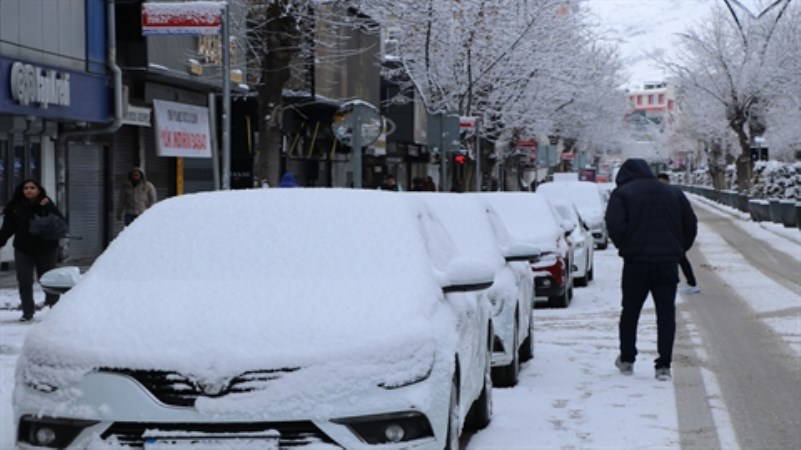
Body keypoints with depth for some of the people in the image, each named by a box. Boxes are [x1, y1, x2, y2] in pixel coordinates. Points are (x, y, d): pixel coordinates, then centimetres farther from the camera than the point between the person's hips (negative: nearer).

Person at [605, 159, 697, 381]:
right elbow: (691, 224, 11)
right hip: (668, 262, 2)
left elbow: (614, 225, -13)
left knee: (630, 312, 13)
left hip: (636, 262, -2)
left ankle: (626, 359, 22)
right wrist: (679, 249, 15)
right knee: (666, 314, 3)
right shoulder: (673, 193, 14)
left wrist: (625, 247, 1)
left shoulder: (622, 193, 1)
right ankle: (663, 366, -2)